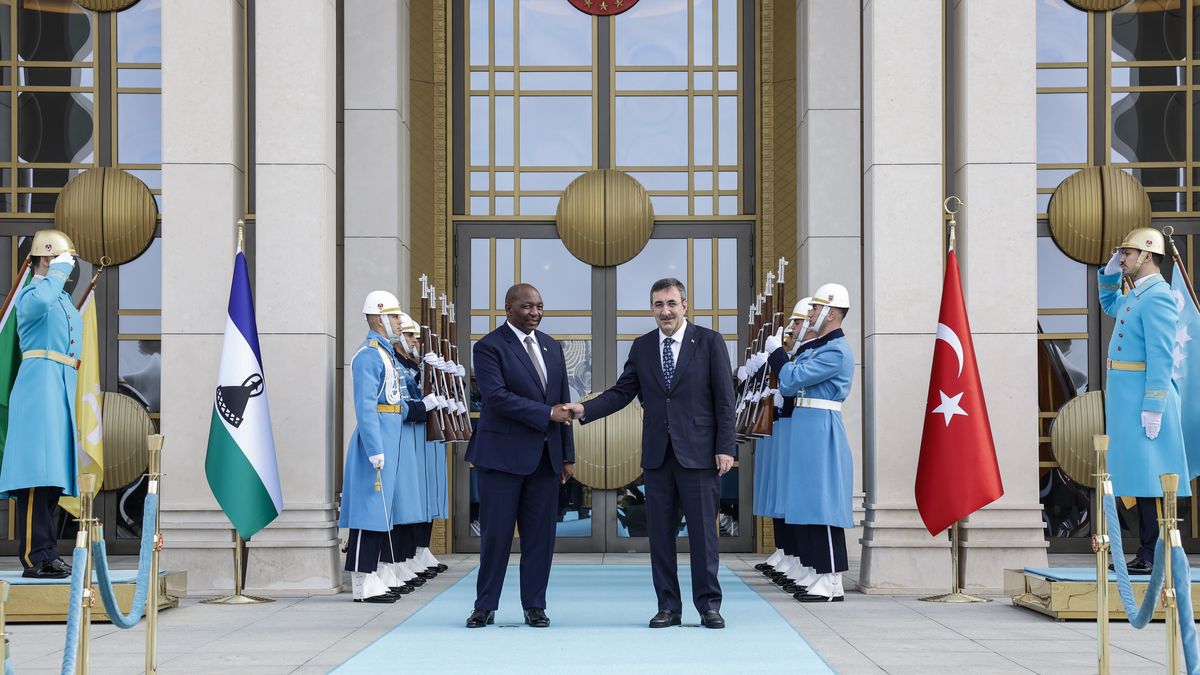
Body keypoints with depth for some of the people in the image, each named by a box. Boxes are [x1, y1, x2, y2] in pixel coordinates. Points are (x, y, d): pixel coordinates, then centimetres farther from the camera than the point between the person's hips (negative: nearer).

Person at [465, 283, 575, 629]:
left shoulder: (552, 347, 15)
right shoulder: (489, 347, -5)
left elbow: (563, 404, 16)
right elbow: (496, 396, -18)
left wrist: (568, 455, 11)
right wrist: (547, 413, -17)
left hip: (545, 457, 5)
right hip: (503, 454, -5)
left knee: (540, 535, 5)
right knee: (496, 534, -1)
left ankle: (534, 607, 13)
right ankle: (485, 607, 9)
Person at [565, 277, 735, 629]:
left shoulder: (710, 342, -1)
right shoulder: (642, 347, 10)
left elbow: (724, 398, -2)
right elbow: (622, 392, 8)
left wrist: (725, 447, -8)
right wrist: (584, 410, -8)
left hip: (698, 452, -4)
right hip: (657, 454, 4)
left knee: (703, 531, 0)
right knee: (659, 533, 6)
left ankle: (709, 605, 9)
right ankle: (668, 607, 13)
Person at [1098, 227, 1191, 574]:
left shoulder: (1157, 296, -15)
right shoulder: (1135, 295, 15)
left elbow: (1161, 357, -21)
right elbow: (1109, 305, 39)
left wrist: (1153, 407, -24)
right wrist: (1110, 272, 21)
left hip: (1142, 396, -10)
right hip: (1125, 397, 10)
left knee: (1148, 478, -7)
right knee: (1140, 478, 11)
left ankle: (1155, 558, -5)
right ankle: (1147, 554, 16)